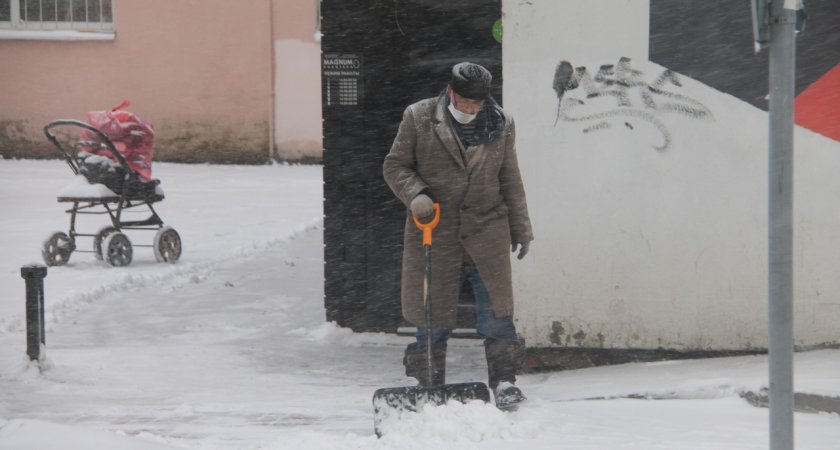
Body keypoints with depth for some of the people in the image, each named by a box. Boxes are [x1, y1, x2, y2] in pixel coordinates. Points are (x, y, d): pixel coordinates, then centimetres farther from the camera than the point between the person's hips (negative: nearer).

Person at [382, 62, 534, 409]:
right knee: (432, 310, 3)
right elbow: (394, 165, 1)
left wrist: (521, 229, 13)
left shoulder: (501, 124, 4)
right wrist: (415, 195, -17)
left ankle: (503, 379, 7)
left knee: (495, 307, -2)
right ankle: (430, 385, 14)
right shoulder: (418, 119, -3)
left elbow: (510, 180, 12)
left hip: (486, 228, 1)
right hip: (434, 231, -1)